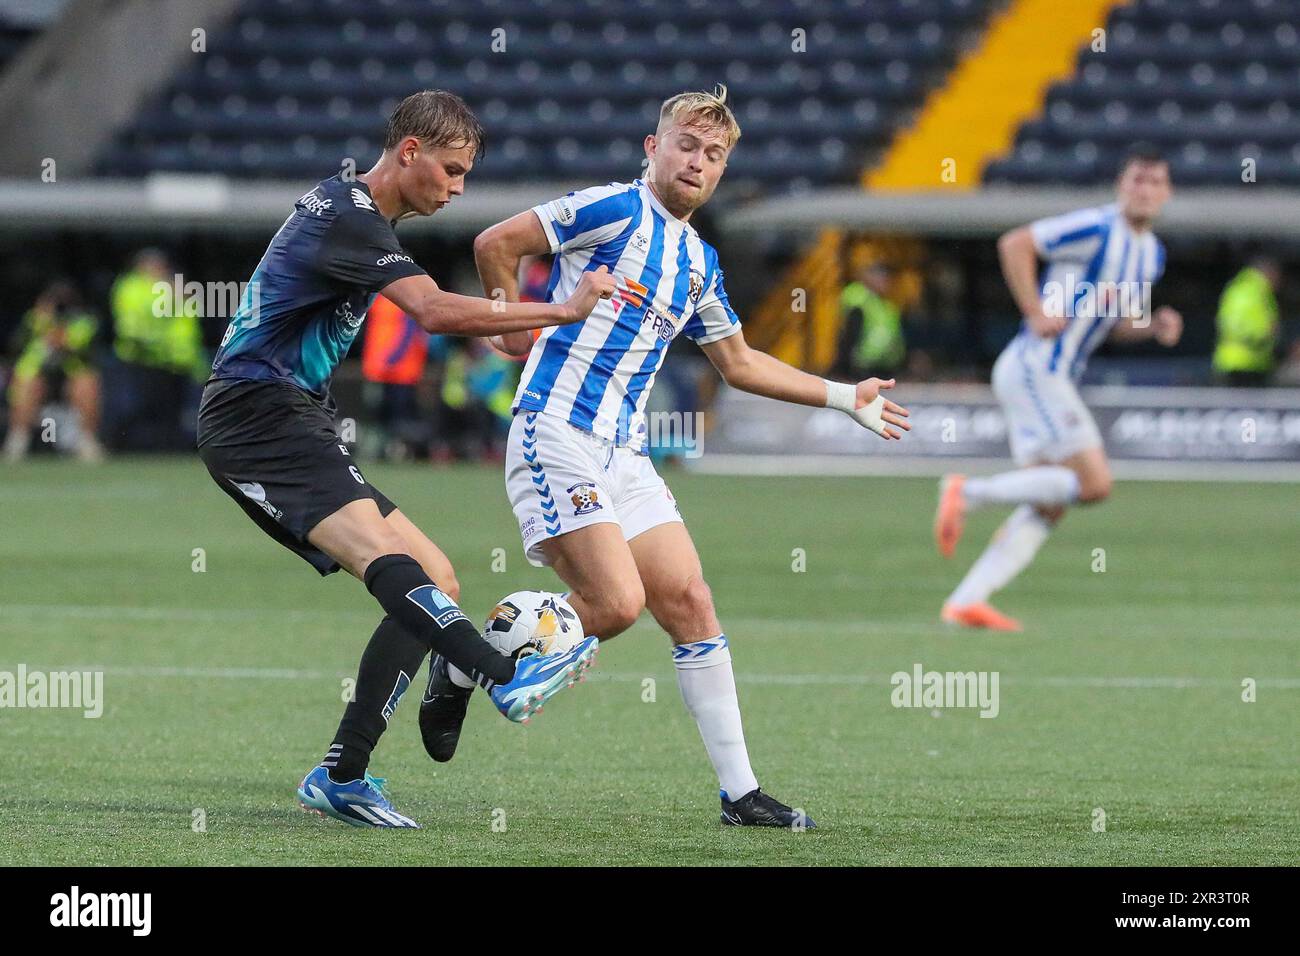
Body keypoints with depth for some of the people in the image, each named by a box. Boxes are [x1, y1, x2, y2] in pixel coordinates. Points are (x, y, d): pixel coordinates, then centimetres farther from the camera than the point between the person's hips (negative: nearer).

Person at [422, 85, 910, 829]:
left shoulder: (699, 263, 17)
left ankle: (740, 792, 3)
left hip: (625, 453, 8)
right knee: (616, 604, -17)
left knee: (689, 603, 0)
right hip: (557, 437, -8)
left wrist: (844, 398, 30)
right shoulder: (618, 210, -7)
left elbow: (739, 362, 30)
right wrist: (518, 328, -2)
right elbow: (497, 244, -11)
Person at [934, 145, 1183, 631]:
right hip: (1034, 367, -9)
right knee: (1093, 483, -16)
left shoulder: (1151, 254, 16)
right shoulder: (1096, 228, -13)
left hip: (1053, 378, 9)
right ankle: (969, 492, -10)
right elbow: (1014, 244, -16)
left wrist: (1156, 325, 6)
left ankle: (966, 600, 1)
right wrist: (1036, 314, -19)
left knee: (1045, 509, 4)